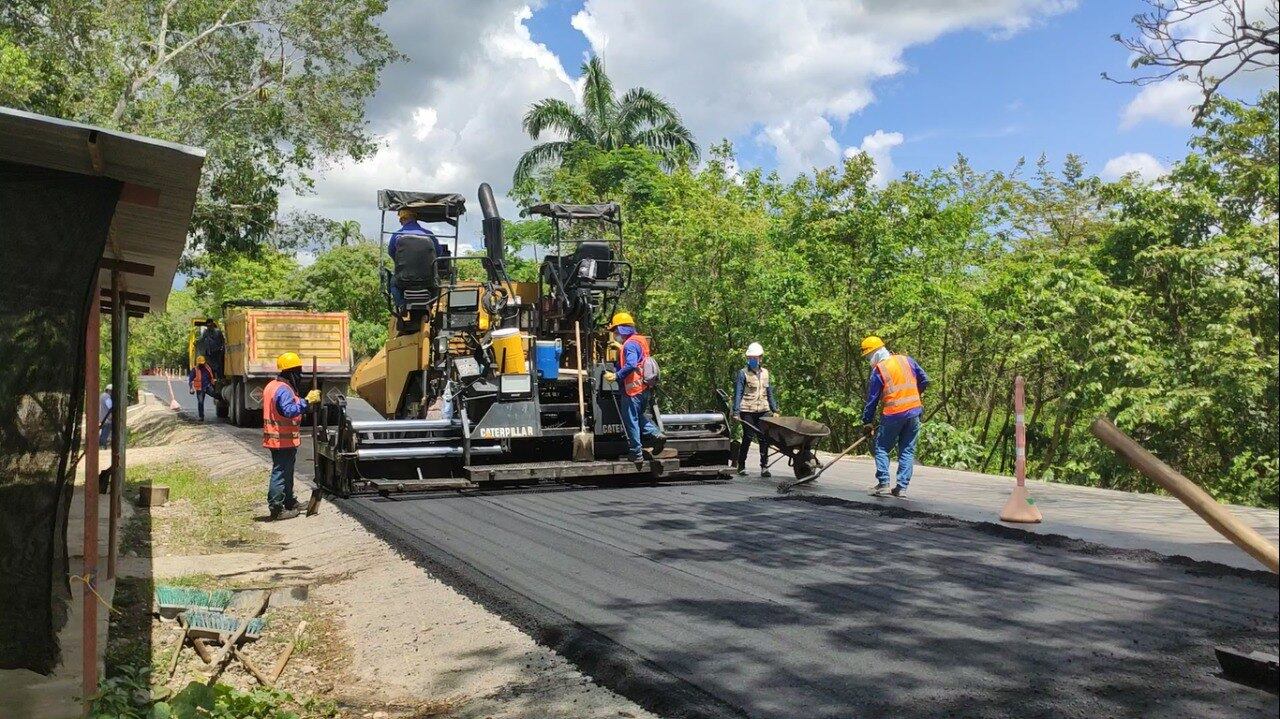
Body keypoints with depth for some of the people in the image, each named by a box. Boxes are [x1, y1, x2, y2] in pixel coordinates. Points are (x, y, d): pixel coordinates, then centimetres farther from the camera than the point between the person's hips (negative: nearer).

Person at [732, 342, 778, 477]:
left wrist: (774, 410, 15)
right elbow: (737, 394, -6)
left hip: (763, 410, 4)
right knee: (748, 438, -1)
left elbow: (770, 393, 19)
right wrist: (736, 412, -13)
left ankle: (764, 467, 6)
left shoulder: (765, 373, 13)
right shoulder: (743, 373, -2)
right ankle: (741, 466, 12)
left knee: (764, 438, -1)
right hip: (747, 411, -4)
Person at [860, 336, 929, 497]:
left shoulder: (878, 371, -5)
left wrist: (867, 422, 6)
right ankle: (901, 487, 6)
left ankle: (883, 482, -1)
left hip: (894, 414, -4)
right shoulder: (906, 360, 7)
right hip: (914, 412, 4)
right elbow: (925, 380, 12)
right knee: (907, 450, 10)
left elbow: (872, 399, -2)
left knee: (882, 447, 11)